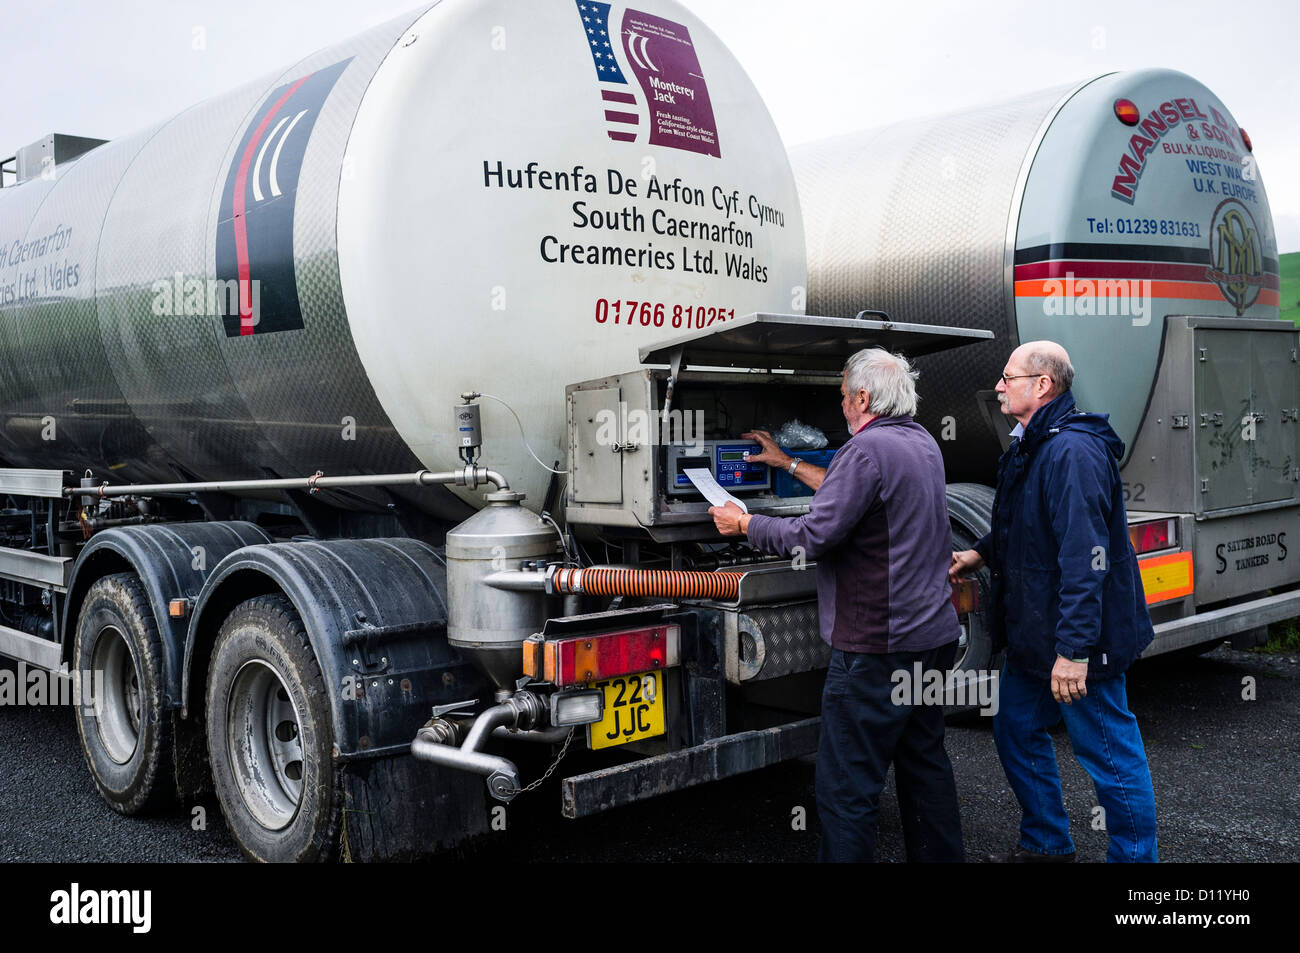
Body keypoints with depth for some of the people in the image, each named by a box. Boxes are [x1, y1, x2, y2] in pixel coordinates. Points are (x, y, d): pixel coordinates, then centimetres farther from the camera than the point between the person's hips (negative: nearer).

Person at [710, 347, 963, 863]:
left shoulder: (868, 448, -17)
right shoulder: (922, 443, 13)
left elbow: (812, 536, -20)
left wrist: (742, 523, -5)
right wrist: (788, 463, 35)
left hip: (877, 647, -10)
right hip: (935, 636, 10)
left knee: (846, 788, -3)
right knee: (925, 763, 21)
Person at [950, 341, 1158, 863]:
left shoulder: (1074, 452, -23)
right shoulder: (1029, 447, 11)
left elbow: (1085, 556, -29)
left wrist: (1075, 648, -30)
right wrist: (980, 553, 16)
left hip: (1076, 642, -11)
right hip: (1032, 634, 11)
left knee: (1110, 752, 3)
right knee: (1017, 731, 20)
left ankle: (1134, 855, 19)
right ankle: (1046, 845, 36)